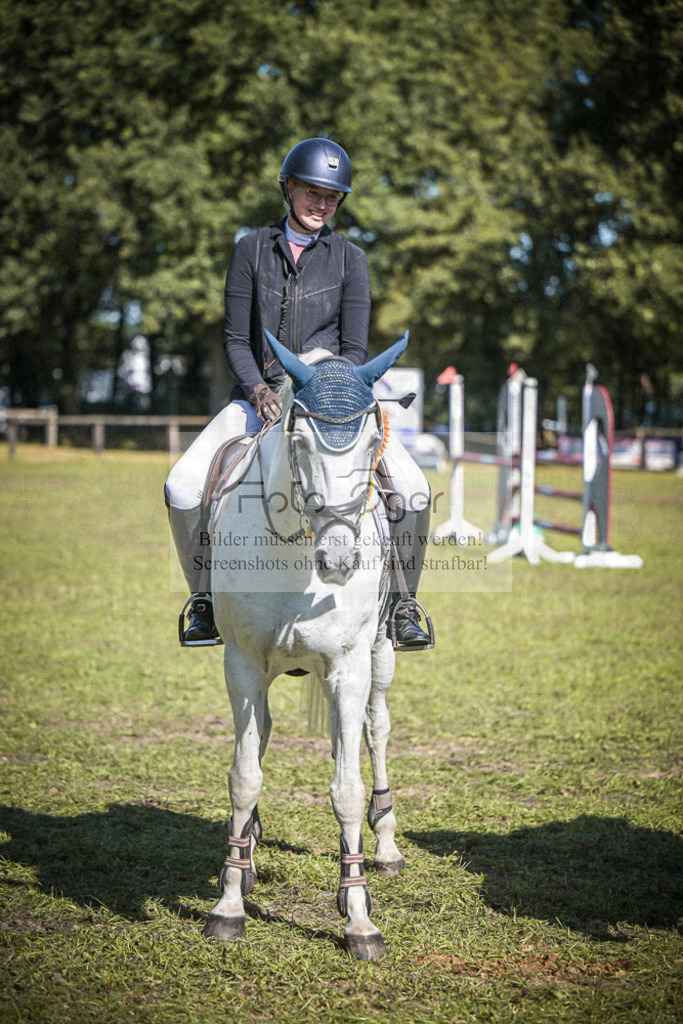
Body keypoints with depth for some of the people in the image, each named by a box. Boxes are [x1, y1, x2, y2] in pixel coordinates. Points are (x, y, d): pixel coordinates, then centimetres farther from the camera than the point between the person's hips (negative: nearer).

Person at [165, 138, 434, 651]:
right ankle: (205, 595, 4)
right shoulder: (253, 249, 3)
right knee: (183, 487, -19)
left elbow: (354, 348, -1)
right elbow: (236, 340, 2)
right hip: (261, 393, 1)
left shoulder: (350, 259, 1)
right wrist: (259, 390, -16)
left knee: (412, 490, -22)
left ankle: (403, 602, -2)